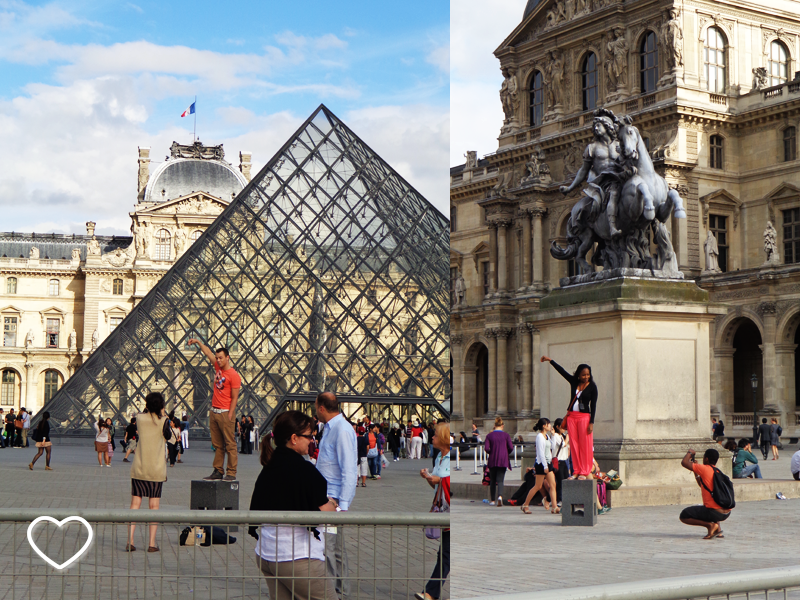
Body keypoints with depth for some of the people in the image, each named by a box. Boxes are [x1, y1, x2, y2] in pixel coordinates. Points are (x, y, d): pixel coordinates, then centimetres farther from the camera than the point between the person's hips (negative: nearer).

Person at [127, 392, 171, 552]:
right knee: (154, 506, 3)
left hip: (138, 468, 2)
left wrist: (147, 411, 14)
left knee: (135, 504, 6)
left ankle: (130, 541, -1)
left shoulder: (140, 419, -1)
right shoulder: (163, 421, -7)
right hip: (156, 469, -2)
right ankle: (152, 543, 1)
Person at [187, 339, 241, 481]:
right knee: (217, 444, 8)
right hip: (214, 411, 8)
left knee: (230, 443, -6)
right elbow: (208, 353, 25)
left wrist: (229, 416, -16)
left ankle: (231, 473, -7)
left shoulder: (234, 376, -10)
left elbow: (234, 398, -12)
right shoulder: (218, 367, 12)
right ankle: (218, 472, 10)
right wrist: (198, 342, 23)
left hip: (225, 413, -8)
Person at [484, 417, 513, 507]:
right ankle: (500, 496, -27)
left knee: (492, 481, 14)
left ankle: (493, 500, 17)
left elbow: (486, 448, -9)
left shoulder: (489, 436, 0)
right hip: (503, 461, -1)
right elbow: (511, 448, -5)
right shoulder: (506, 435, 0)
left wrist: (491, 453, 10)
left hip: (492, 460, 1)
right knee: (500, 480, -1)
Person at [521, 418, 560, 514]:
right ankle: (525, 505, 10)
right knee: (538, 486, -2)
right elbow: (541, 453, -19)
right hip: (541, 464, -9)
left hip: (548, 463, 9)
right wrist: (545, 466, -21)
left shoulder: (547, 437, 15)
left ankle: (554, 507, -3)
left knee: (553, 485, 0)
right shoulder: (540, 437, -13)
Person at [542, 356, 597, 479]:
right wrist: (550, 360, 11)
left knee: (585, 445, -4)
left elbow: (593, 405, -5)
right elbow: (561, 371, 13)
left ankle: (584, 472, -1)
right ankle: (576, 471, 7)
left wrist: (591, 422, -10)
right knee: (574, 444, 3)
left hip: (584, 417, -4)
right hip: (571, 416, 4)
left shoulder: (592, 387, -2)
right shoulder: (573, 382, 8)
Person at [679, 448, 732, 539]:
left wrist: (689, 453, 11)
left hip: (715, 513, -8)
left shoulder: (704, 469, -6)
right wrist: (696, 471, 30)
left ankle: (710, 525, -9)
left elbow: (684, 462, -8)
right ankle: (718, 528, 16)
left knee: (684, 516, 4)